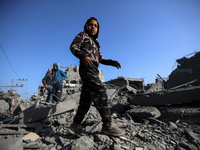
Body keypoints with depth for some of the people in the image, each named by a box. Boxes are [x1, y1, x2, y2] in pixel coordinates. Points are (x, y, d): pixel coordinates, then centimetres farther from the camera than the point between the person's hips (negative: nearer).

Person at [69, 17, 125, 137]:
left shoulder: (95, 43, 34)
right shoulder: (82, 35, 16)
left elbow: (100, 58, 23)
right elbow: (73, 46, -1)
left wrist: (111, 62, 4)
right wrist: (83, 56, -22)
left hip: (94, 71, 8)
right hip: (86, 68, -7)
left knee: (86, 99, 2)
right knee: (100, 93, -18)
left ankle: (76, 125, 9)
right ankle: (108, 124, -12)